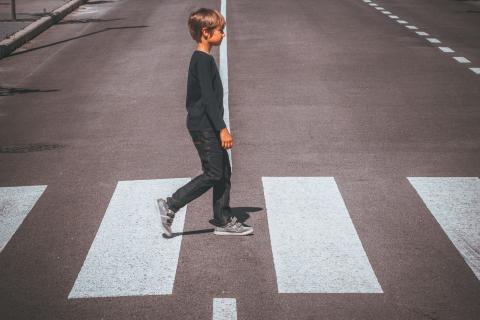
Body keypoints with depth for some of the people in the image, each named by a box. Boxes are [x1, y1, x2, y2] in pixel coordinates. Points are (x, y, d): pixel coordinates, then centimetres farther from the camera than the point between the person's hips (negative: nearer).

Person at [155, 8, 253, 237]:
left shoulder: (201, 59, 14)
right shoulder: (203, 60, -17)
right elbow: (208, 97, -22)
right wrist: (222, 129, -22)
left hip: (205, 126, 10)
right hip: (204, 126, -10)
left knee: (223, 172, 11)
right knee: (214, 173, -6)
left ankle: (223, 221, 16)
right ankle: (170, 205, -1)